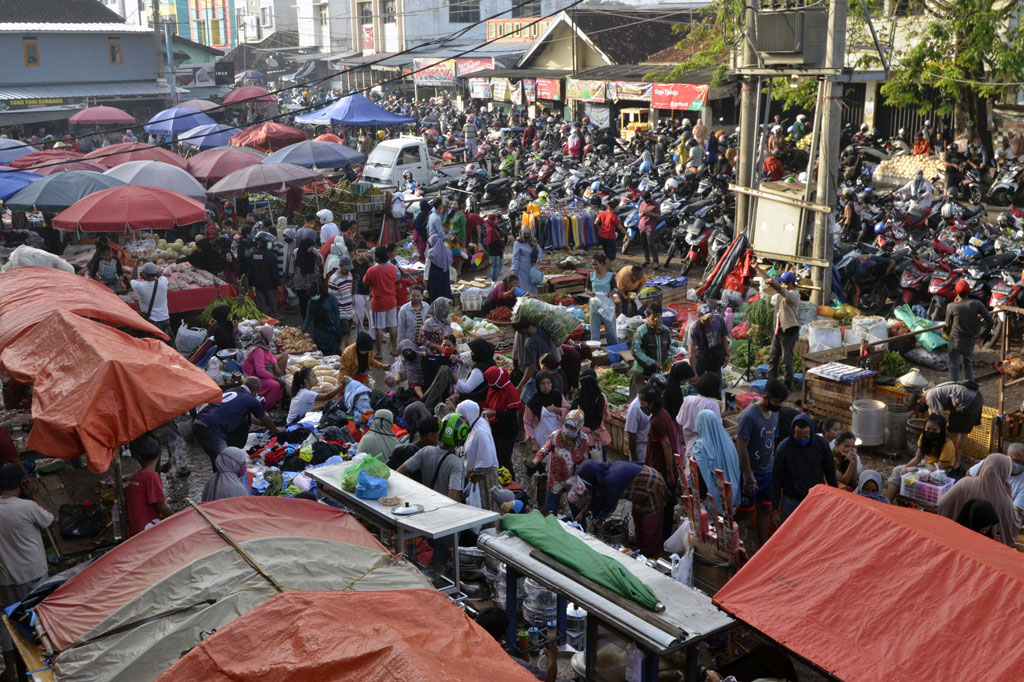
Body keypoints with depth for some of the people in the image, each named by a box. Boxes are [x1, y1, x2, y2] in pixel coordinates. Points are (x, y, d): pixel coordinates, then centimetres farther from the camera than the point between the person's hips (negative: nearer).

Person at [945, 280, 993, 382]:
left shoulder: (951, 307, -16)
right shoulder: (976, 304, -11)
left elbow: (948, 325, -1)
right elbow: (990, 322, -12)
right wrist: (981, 335, 1)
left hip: (955, 340, -3)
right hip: (970, 341, 3)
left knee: (954, 367, 7)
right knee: (968, 365, 21)